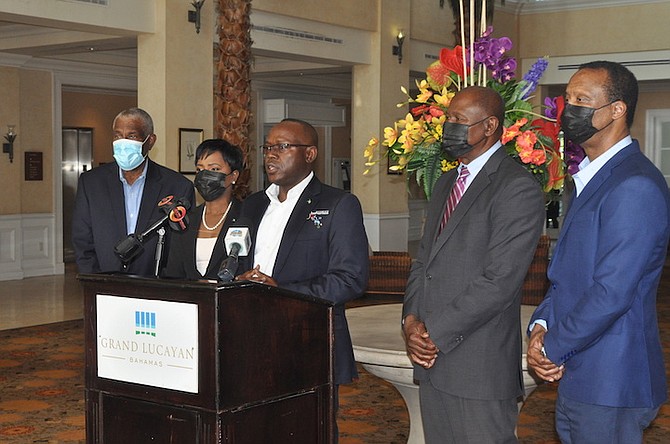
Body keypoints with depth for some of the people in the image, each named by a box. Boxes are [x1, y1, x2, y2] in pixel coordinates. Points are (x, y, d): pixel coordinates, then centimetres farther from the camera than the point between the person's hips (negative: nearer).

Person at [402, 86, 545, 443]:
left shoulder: (518, 189, -11)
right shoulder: (447, 183, 17)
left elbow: (499, 282, -18)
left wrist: (434, 334, -14)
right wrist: (411, 319, -2)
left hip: (480, 370, -8)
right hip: (432, 359, 8)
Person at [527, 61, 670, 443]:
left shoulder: (635, 186, -19)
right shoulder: (591, 177, 14)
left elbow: (612, 293, -23)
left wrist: (553, 349, -12)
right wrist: (541, 325, 0)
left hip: (610, 385, -9)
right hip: (576, 378, 9)